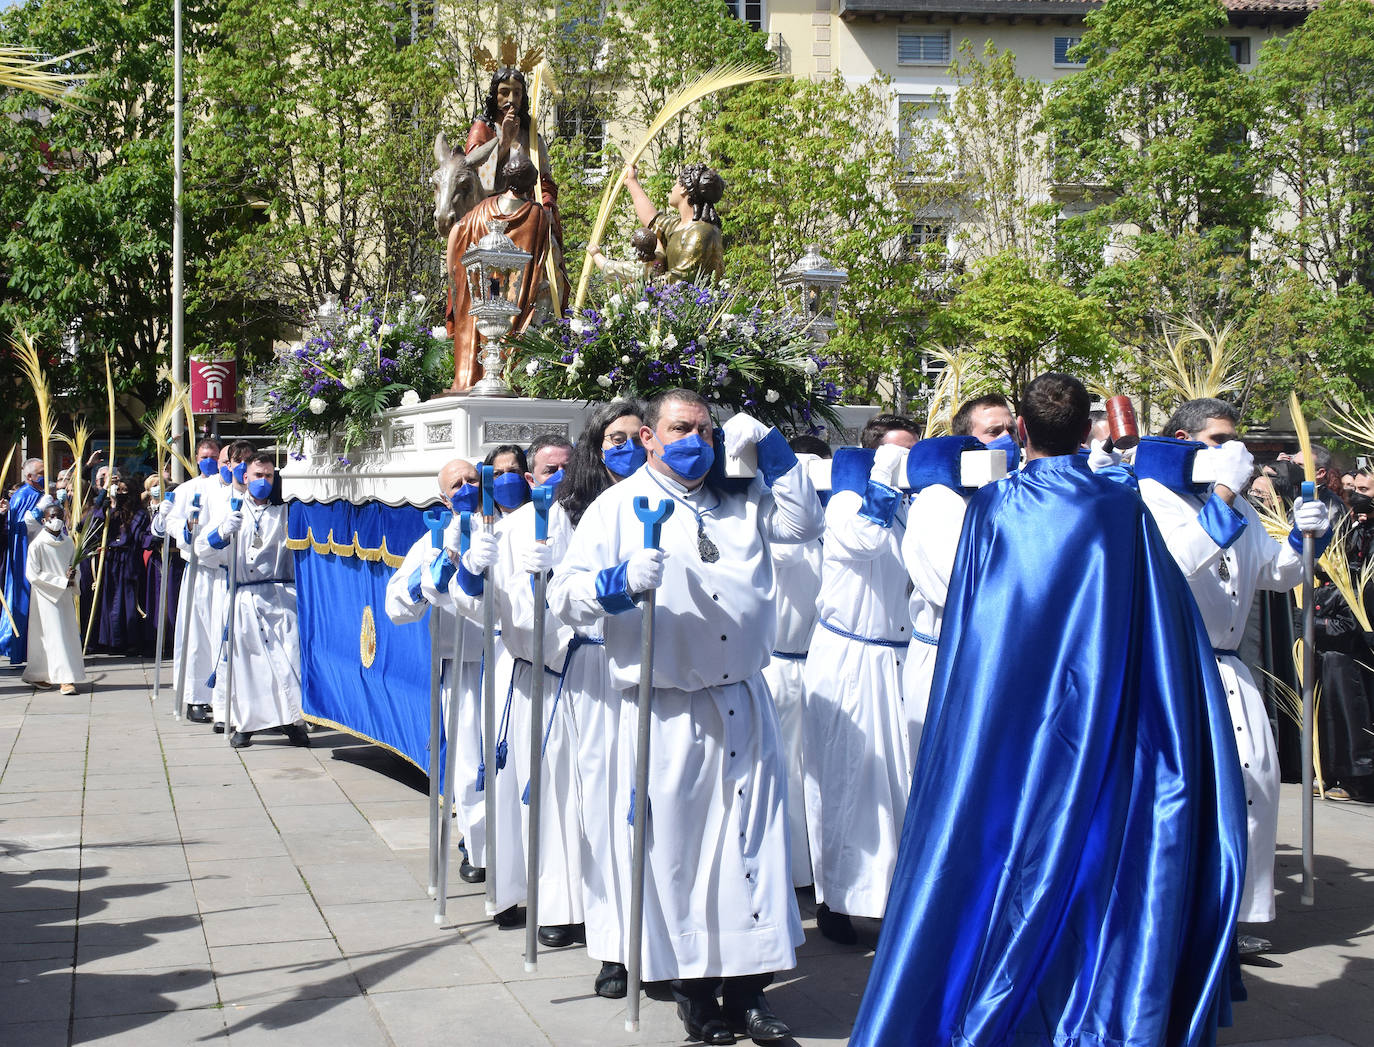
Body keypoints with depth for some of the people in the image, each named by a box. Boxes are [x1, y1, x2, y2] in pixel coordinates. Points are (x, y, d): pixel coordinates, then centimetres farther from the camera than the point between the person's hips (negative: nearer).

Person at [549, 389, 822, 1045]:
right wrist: (618, 583, -24)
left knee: (751, 843, 3)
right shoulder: (618, 506, 2)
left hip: (743, 704, 4)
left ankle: (747, 987, 12)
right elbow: (564, 594, -3)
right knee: (676, 849, 0)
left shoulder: (739, 498, 16)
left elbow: (802, 522, 11)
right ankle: (693, 989, 15)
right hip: (665, 715, -3)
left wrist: (770, 449, 5)